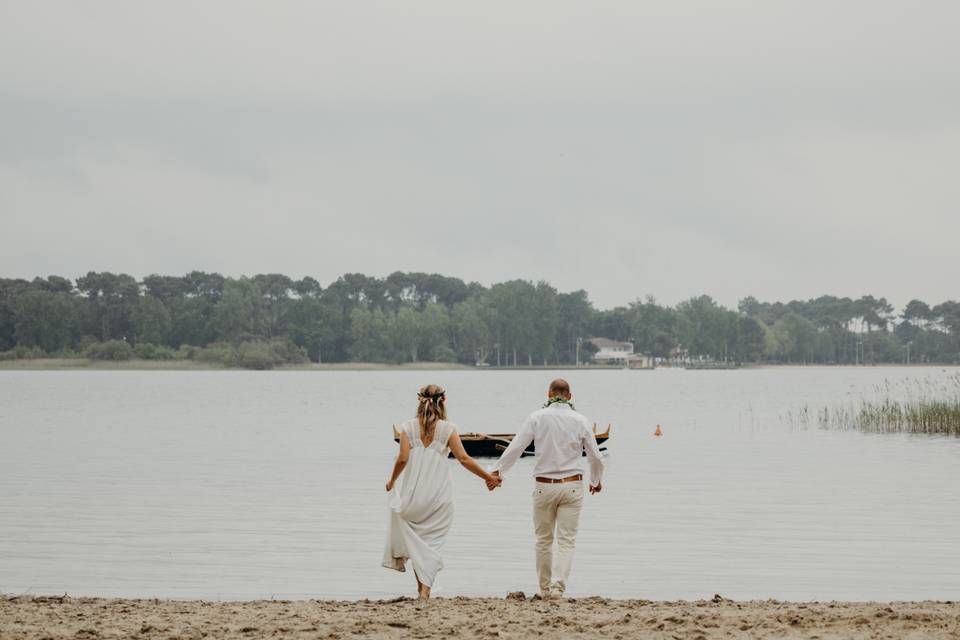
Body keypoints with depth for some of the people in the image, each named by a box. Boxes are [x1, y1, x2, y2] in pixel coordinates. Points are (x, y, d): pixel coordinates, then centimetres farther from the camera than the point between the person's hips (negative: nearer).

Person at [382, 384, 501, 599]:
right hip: (439, 495, 0)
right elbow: (463, 459, -7)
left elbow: (403, 459, -8)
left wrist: (392, 481, 9)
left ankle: (421, 584, 9)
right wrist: (488, 477, 3)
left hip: (413, 491, 0)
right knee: (433, 540, 7)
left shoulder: (408, 427, 1)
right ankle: (426, 586, -3)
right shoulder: (448, 428, -1)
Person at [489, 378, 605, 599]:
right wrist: (596, 481, 24)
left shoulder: (537, 418, -3)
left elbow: (515, 447, -10)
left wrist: (497, 472, -6)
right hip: (572, 486, 0)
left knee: (544, 540, 13)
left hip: (544, 487, 0)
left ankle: (545, 588, 19)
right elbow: (595, 456, 7)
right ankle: (558, 586, -13)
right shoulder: (579, 421, 0)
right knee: (566, 540, 1)